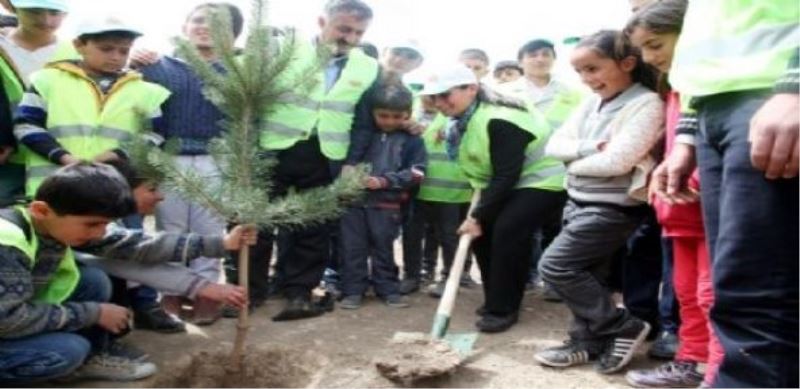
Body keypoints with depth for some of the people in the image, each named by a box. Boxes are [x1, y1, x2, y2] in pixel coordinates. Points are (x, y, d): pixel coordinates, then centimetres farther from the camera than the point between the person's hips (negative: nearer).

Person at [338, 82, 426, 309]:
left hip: (387, 204, -2)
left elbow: (415, 173, -7)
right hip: (354, 199, 2)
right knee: (352, 247, 4)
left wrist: (384, 181, -17)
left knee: (383, 247, 9)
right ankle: (353, 290, 13)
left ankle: (388, 288, 22)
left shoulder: (412, 141, 0)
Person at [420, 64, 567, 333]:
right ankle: (495, 301, 15)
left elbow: (507, 176, -29)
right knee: (483, 231, 1)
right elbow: (485, 169, 11)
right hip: (504, 185, 10)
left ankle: (503, 309, -10)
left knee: (507, 231, -23)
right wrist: (477, 211, 0)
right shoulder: (463, 120, 2)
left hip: (542, 181, -9)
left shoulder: (499, 121, -29)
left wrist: (478, 215, -25)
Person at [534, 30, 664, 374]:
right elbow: (554, 145, 5)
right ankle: (588, 341, 26)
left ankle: (624, 327, 3)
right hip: (578, 202, 8)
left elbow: (616, 162, -23)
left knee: (555, 266, -10)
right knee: (583, 275, 11)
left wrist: (575, 162, -6)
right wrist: (591, 148, -13)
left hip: (612, 208, -8)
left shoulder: (647, 104, -14)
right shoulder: (591, 103, 9)